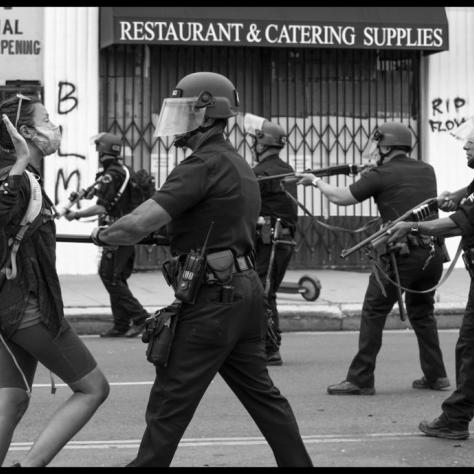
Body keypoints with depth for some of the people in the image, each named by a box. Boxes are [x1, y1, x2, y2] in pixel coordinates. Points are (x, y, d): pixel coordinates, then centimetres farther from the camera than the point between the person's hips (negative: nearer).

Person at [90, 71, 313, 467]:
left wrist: (103, 235, -2)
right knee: (261, 392, 15)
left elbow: (140, 224, -19)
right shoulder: (238, 163, 16)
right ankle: (297, 461, 18)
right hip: (245, 289, 9)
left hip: (213, 298, -9)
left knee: (170, 404, -1)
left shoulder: (204, 164, -14)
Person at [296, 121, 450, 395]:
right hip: (434, 253, 6)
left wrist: (316, 181, 19)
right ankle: (436, 375, 21)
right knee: (422, 312, 22)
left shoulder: (381, 175, -3)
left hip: (402, 253, -6)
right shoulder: (427, 171, 12)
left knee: (374, 313, 2)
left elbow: (341, 198, 3)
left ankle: (361, 380, 2)